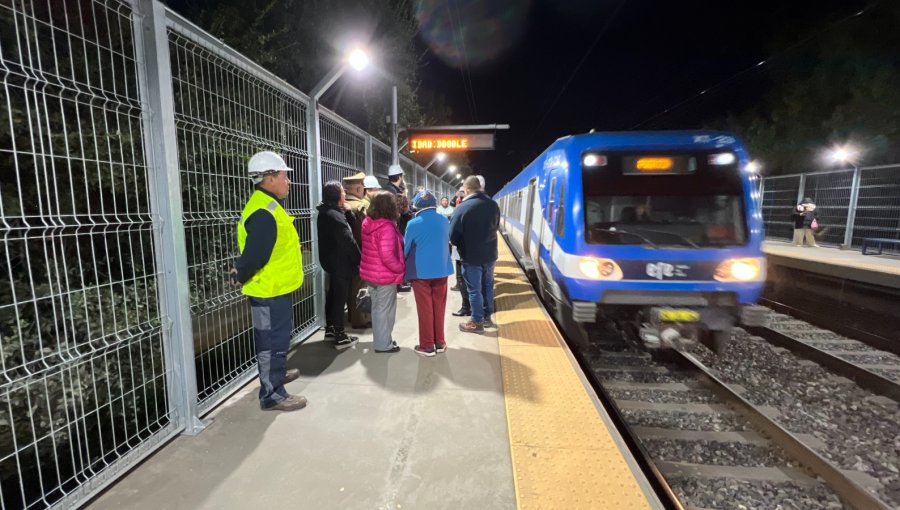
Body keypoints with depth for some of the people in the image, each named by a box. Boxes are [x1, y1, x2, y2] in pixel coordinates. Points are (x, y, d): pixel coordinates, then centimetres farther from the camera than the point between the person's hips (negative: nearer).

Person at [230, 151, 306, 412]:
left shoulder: (268, 205, 12)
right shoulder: (264, 213, -25)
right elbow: (254, 255, -26)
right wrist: (240, 277, -11)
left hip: (275, 287, 10)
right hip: (270, 290, -10)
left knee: (275, 339, 25)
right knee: (273, 341, 1)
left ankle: (275, 374, 43)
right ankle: (272, 394, 13)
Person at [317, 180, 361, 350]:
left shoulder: (325, 213, 10)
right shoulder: (335, 216, -21)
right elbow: (348, 242, -22)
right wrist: (358, 260, -13)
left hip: (330, 261, 10)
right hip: (341, 264, -10)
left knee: (333, 295, 19)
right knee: (339, 298, -3)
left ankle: (330, 329, 31)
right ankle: (340, 337, 4)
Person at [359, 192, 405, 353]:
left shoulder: (367, 223, 4)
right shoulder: (386, 227, -22)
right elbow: (387, 256, -28)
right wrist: (401, 268, -13)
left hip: (370, 272, 8)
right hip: (385, 275, -8)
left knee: (377, 308, 18)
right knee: (385, 310, 5)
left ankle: (379, 340, 31)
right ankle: (383, 344, 16)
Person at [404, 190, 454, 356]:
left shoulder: (413, 224, -13)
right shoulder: (444, 221, -1)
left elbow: (405, 248, -3)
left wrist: (403, 265, 15)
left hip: (421, 271, -3)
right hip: (441, 269, 4)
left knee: (425, 309, 6)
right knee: (439, 307, 13)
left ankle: (427, 346, 13)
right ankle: (439, 342, 22)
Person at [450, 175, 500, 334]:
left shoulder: (462, 208, -18)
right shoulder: (493, 205, 0)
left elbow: (453, 235, -12)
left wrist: (461, 245, 8)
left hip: (471, 256, -5)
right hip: (490, 254, 6)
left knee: (474, 289, 5)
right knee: (488, 286, 18)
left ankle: (477, 322, 16)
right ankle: (487, 317, 31)